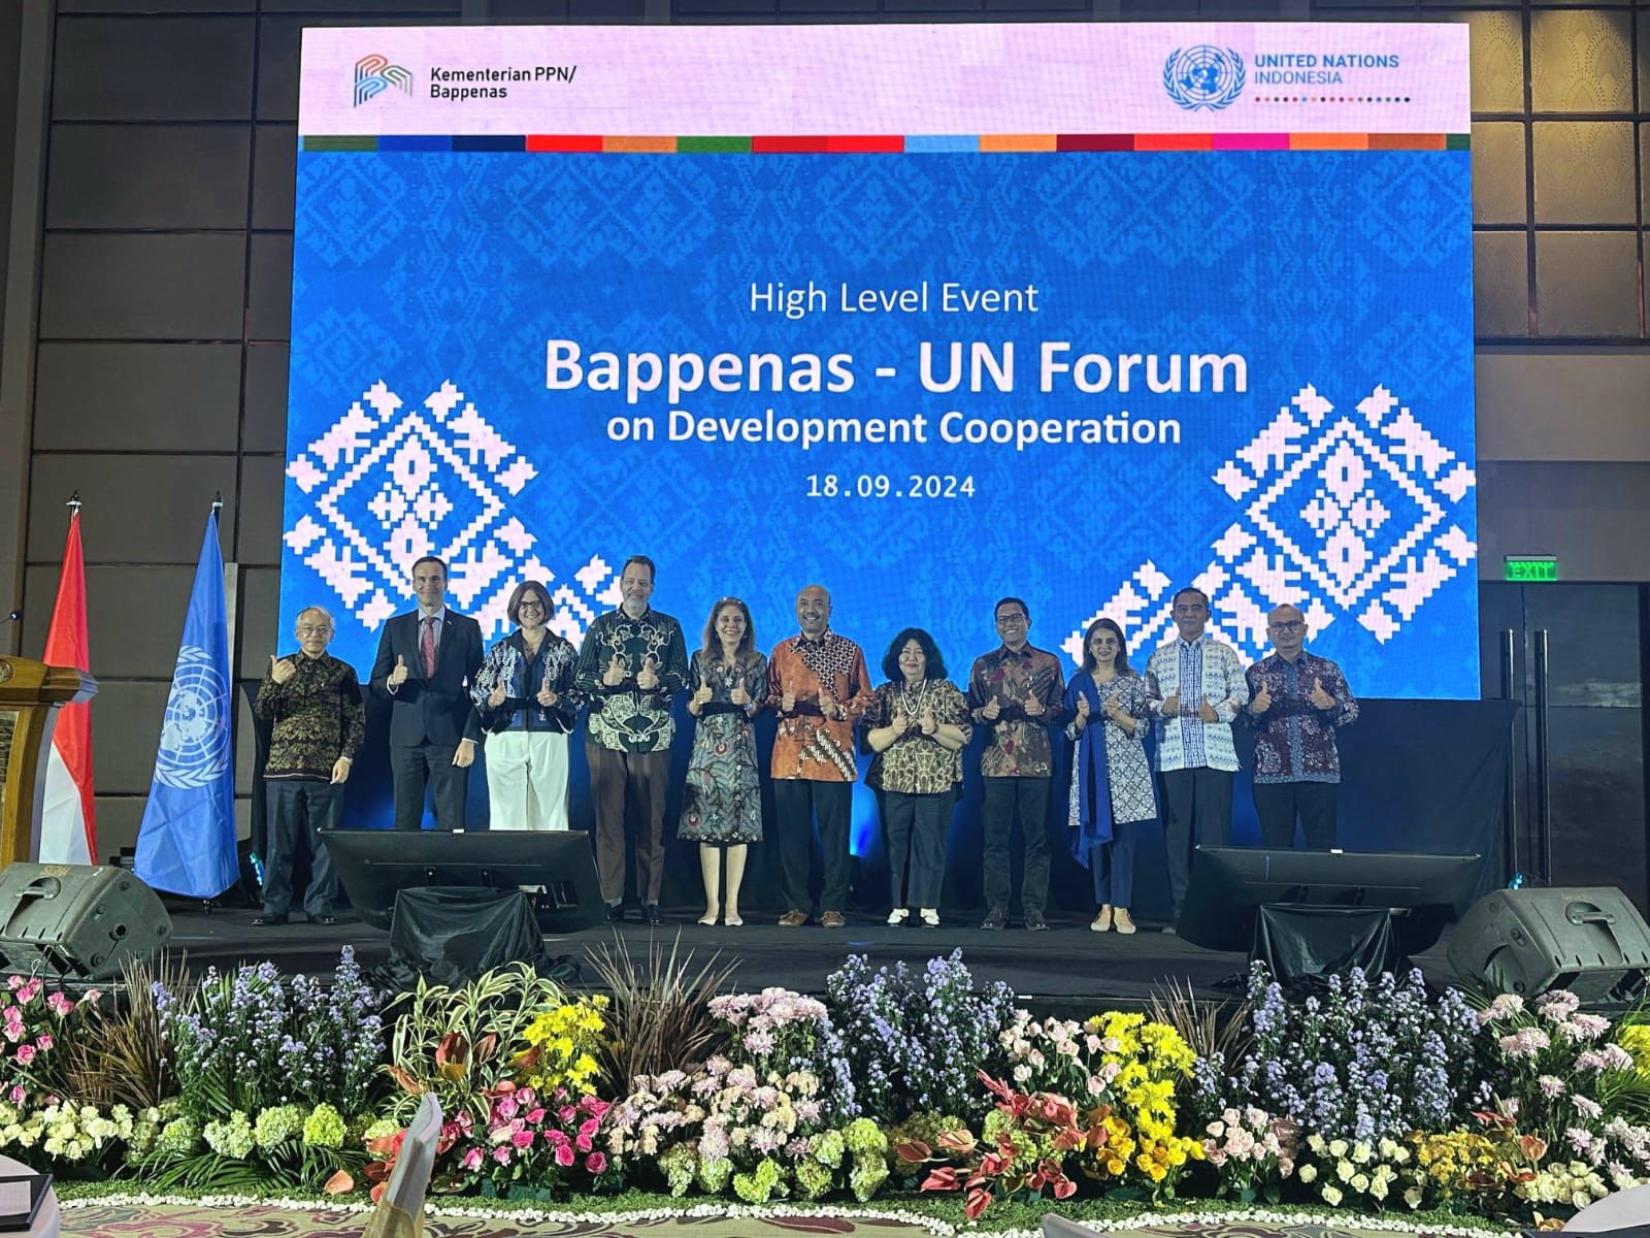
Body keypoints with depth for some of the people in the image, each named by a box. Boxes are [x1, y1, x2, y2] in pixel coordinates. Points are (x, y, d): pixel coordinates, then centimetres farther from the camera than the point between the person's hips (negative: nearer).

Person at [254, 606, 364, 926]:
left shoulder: (343, 672, 8)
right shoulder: (280, 667, 12)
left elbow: (357, 720, 6)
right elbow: (263, 712, 4)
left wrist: (347, 757, -6)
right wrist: (274, 683, -14)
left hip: (327, 771, -1)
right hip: (282, 768, 1)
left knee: (324, 843, 1)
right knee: (280, 842, 4)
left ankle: (320, 906, 8)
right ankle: (275, 906, 10)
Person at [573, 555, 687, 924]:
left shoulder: (669, 628, 10)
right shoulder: (600, 626, 10)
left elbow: (681, 676, 2)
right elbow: (579, 678, 7)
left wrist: (656, 681, -18)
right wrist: (605, 680, -13)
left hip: (654, 737, 0)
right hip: (606, 735, 0)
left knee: (653, 817, 1)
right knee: (608, 817, -1)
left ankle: (650, 897, 7)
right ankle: (611, 898, 4)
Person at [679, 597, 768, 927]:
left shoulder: (757, 663, 7)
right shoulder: (699, 660, 8)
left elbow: (761, 711, 6)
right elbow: (691, 710, 9)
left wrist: (747, 702, -14)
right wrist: (698, 699, -12)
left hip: (741, 750, 0)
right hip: (706, 748, 0)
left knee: (739, 826, -3)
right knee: (706, 825, -2)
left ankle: (732, 905, 2)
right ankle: (712, 904, 4)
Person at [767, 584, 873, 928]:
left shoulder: (850, 651, 8)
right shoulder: (781, 652, 15)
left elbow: (864, 697, 7)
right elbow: (768, 695, 19)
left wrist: (839, 709, -10)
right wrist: (781, 703, -3)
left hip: (833, 754, -2)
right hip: (790, 753, 2)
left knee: (835, 831, -1)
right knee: (792, 831, 3)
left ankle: (833, 906, 7)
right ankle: (796, 905, 12)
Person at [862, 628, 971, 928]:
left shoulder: (946, 690, 5)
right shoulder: (884, 694, 10)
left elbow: (963, 736, -1)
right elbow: (871, 741, 4)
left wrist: (935, 729, -16)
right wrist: (893, 730, -14)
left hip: (937, 782, -1)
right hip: (894, 782, 2)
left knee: (931, 844, -1)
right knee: (897, 844, 3)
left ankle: (929, 906, 8)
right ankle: (899, 905, 12)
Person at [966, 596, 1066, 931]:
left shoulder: (1049, 663, 8)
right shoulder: (983, 664, 11)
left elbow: (1062, 712, 7)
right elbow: (969, 710, 12)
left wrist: (1042, 711, -13)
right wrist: (984, 713, -10)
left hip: (1037, 762, -1)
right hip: (996, 762, 1)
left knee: (1037, 837, 1)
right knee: (996, 837, 2)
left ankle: (1034, 909, 7)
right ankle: (996, 909, 8)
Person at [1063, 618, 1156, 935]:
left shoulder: (1133, 682, 4)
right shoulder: (1079, 683, 9)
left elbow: (1143, 728, 1)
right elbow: (1070, 732, 8)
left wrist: (1117, 715, -16)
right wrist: (1082, 716, -12)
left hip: (1125, 767, -2)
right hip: (1091, 767, 2)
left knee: (1123, 839, -5)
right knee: (1096, 836, 3)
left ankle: (1121, 909, -2)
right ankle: (1104, 907, 9)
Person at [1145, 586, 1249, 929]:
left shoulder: (1224, 653, 12)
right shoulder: (1159, 656, 15)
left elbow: (1241, 692, 4)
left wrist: (1219, 712, -13)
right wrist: (1162, 707, -8)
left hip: (1215, 755, -1)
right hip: (1173, 756, 2)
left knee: (1215, 832, -4)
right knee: (1176, 833, 1)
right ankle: (1180, 911, 6)